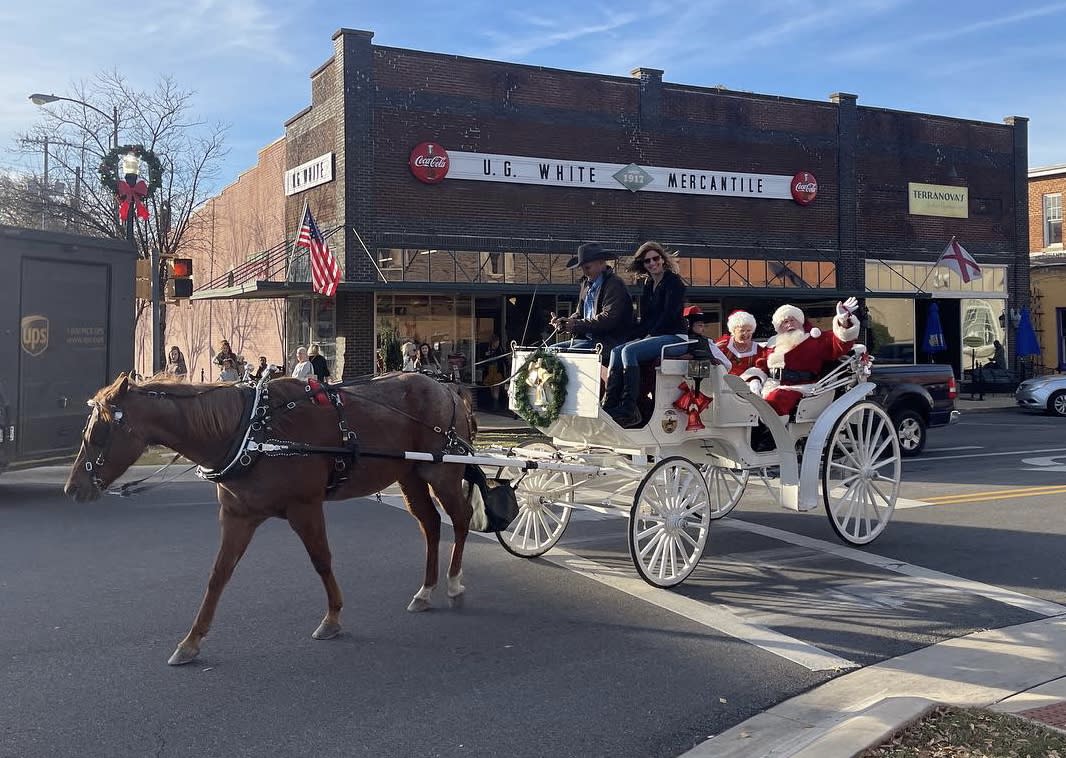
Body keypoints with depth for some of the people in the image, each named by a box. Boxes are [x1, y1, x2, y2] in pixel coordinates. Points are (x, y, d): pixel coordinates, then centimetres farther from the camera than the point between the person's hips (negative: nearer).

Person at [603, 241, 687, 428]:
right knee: (617, 351, -14)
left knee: (629, 350, -28)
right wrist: (637, 334, 3)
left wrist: (651, 334, -13)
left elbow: (669, 314, -13)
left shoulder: (674, 282, -5)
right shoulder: (648, 285, 20)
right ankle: (609, 405, -24)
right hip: (653, 335, 8)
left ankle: (630, 410, -32)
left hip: (674, 336, -8)